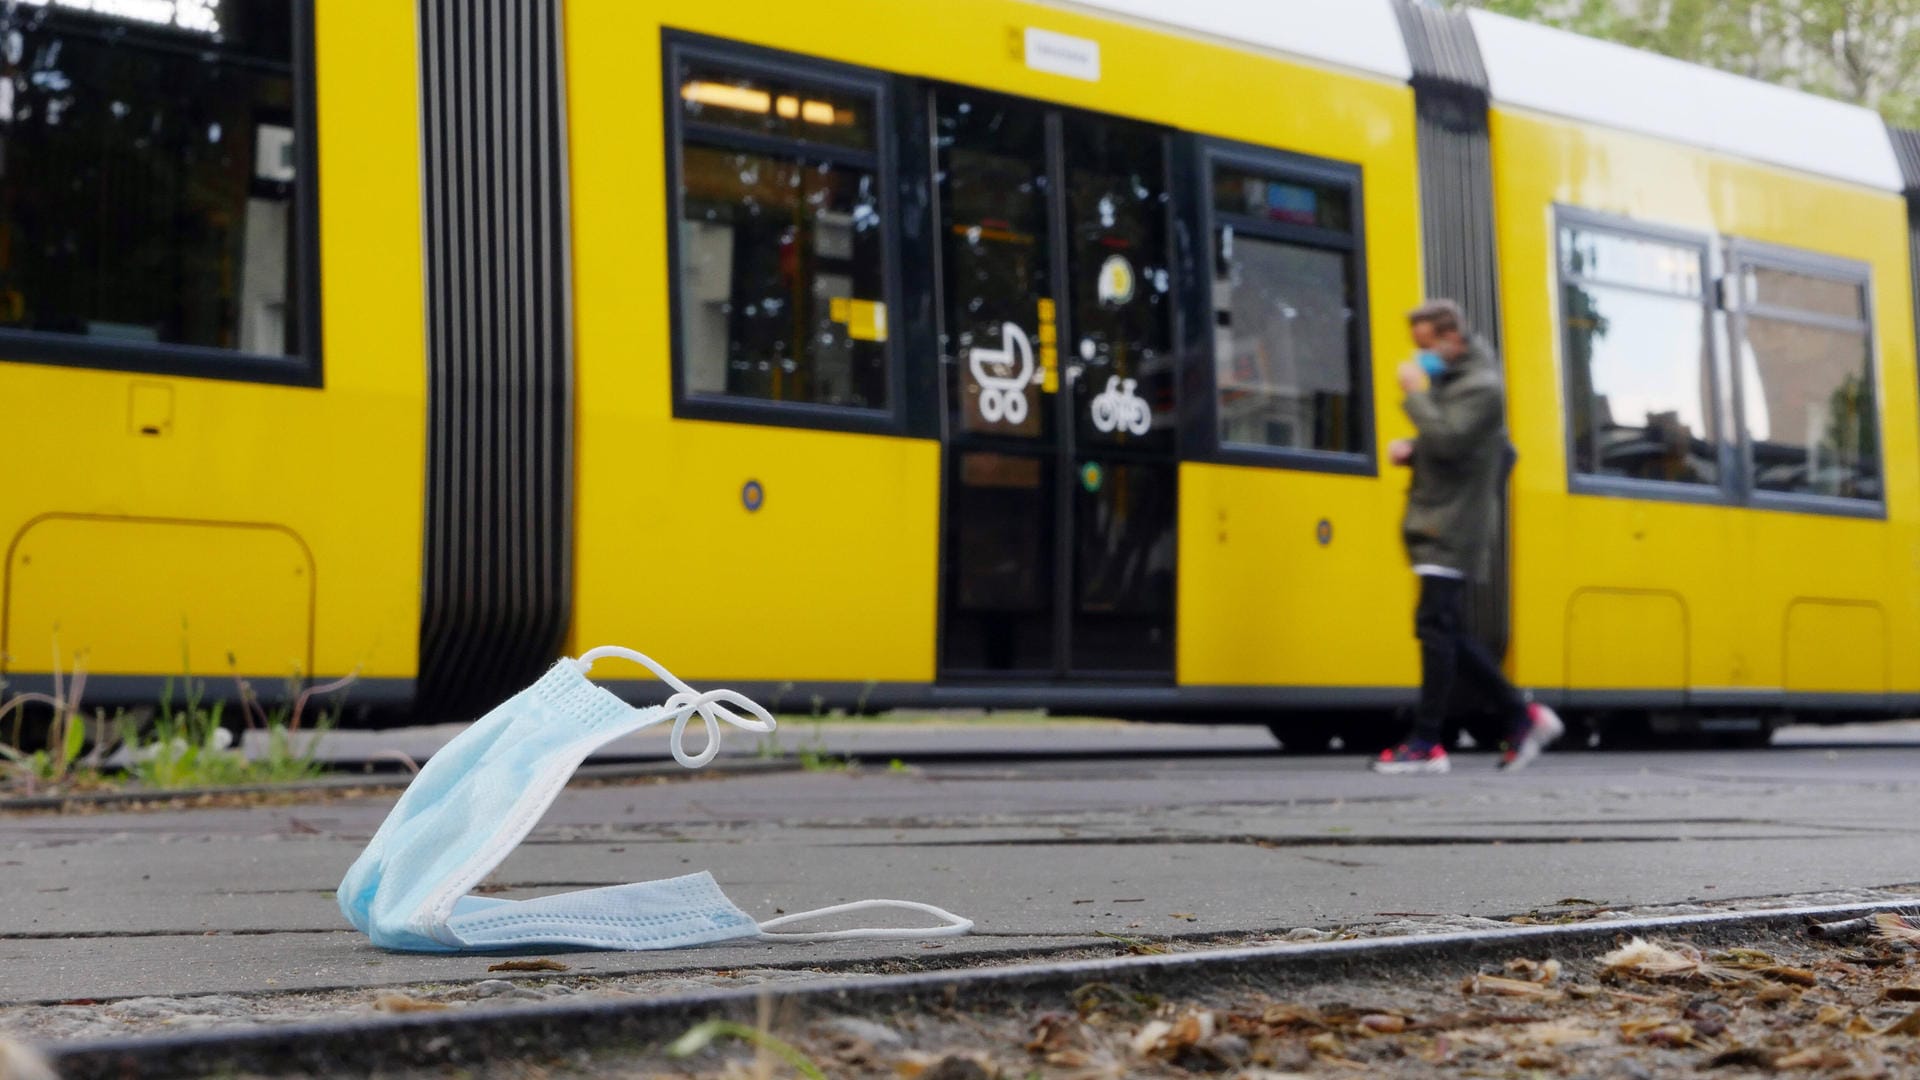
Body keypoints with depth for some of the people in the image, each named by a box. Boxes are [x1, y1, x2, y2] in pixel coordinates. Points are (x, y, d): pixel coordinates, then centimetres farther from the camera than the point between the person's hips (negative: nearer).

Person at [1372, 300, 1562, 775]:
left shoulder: (1481, 387, -11)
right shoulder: (1446, 381, 19)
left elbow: (1448, 440, -24)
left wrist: (1415, 392, -15)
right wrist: (1411, 451, 7)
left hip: (1453, 527, -10)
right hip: (1434, 525, 10)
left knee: (1436, 626, -12)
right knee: (1449, 633, 10)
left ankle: (1426, 744, -11)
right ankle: (1522, 716, 16)